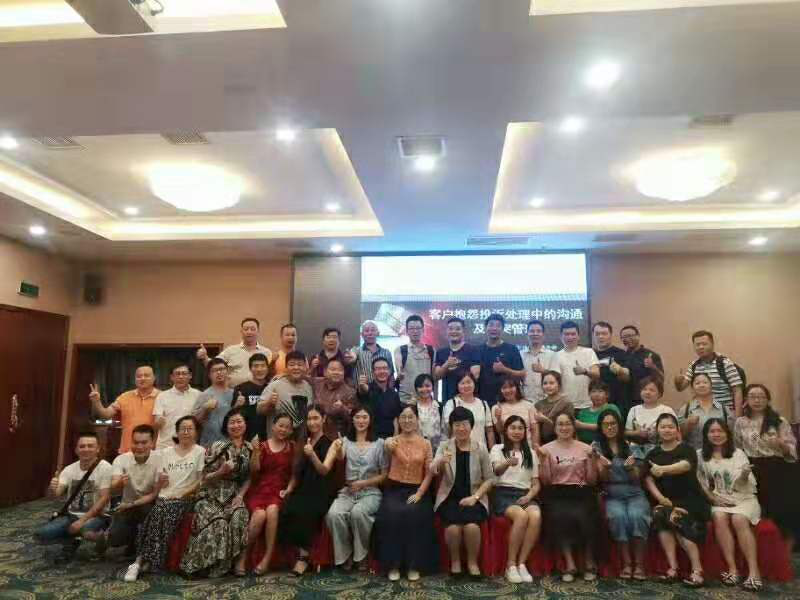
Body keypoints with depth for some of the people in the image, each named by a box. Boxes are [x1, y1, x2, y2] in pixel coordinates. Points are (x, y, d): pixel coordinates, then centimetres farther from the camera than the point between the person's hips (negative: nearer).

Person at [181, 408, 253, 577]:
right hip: (211, 495, -3)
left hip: (234, 495, 3)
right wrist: (221, 472, -23)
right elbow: (205, 477, -5)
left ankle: (239, 561, -17)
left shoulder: (249, 448, 5)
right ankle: (215, 565, -11)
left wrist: (240, 496, -6)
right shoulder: (217, 447, -8)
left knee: (240, 517, -29)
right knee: (219, 522, -30)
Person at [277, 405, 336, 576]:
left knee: (304, 512, -34)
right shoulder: (303, 441, 16)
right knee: (286, 509, -26)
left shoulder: (330, 443, 0)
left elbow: (324, 470, -15)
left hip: (321, 491, -4)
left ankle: (303, 556, -20)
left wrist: (312, 455, -33)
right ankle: (301, 552, -16)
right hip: (303, 488, 5)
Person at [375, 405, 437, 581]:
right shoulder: (392, 440, 2)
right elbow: (388, 446, -24)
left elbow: (429, 472, 3)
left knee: (415, 515, -30)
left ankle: (414, 565, -14)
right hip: (394, 489, 0)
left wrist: (419, 493, -13)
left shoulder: (425, 443, 5)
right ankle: (393, 563, -14)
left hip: (416, 490, 0)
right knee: (392, 515, -30)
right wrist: (388, 447, -50)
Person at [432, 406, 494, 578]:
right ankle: (455, 561, 1)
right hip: (449, 497, 0)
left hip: (474, 498, 0)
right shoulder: (444, 446, 2)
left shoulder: (481, 449, 2)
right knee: (453, 526, -27)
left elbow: (490, 478, 4)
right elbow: (432, 471, -12)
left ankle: (472, 562, 0)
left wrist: (475, 496, -10)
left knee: (471, 525, -28)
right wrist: (440, 461, -35)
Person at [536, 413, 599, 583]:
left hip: (581, 493, 1)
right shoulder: (547, 449, 6)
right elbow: (545, 481, 1)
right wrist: (543, 459, -11)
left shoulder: (585, 448, 10)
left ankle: (589, 562, -5)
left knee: (584, 517, -29)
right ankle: (569, 564, -18)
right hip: (557, 495, -1)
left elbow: (592, 481, 8)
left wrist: (591, 458, -5)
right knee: (560, 517, -32)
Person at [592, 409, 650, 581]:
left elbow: (636, 479, 6)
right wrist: (605, 467, -22)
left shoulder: (632, 447, 9)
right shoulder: (597, 447, 7)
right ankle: (626, 563, -22)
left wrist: (631, 467, -17)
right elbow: (602, 478, 1)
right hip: (612, 496, -1)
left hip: (634, 494, 1)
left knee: (637, 515, -31)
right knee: (617, 516, -32)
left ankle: (639, 564, -20)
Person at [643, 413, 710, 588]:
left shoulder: (686, 449, 1)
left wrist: (663, 469, -40)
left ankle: (697, 569, -22)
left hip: (690, 499, -3)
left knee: (676, 519, -30)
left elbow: (686, 465, -22)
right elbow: (648, 479, 1)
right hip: (667, 500, 3)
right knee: (659, 515, -28)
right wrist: (661, 498, -16)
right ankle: (673, 567, -25)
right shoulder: (652, 454, 13)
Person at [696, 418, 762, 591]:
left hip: (743, 498, -1)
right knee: (719, 517, -30)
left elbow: (744, 485, -6)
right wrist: (713, 498, -9)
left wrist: (745, 475, -28)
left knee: (739, 520, -31)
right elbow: (700, 483, 5)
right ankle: (732, 569, -28)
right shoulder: (700, 455, 7)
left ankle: (754, 571, -31)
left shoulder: (738, 453, 3)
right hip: (718, 501, 1)